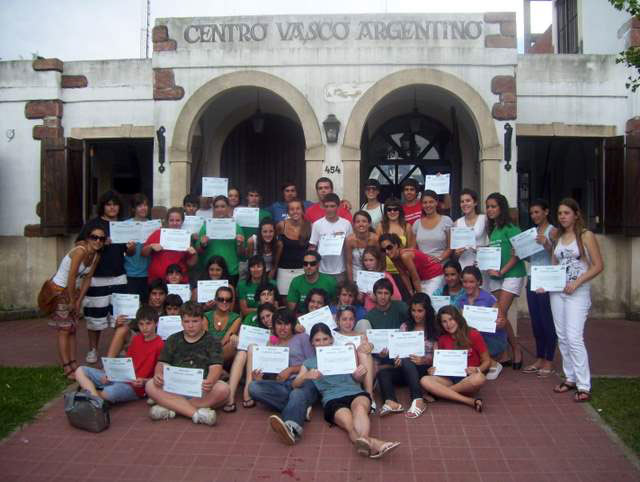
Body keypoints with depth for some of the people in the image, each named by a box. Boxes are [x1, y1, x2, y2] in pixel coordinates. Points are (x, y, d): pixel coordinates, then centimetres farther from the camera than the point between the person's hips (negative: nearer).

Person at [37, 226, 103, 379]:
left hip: (74, 290, 8)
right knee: (64, 330, -6)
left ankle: (73, 364, 15)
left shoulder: (97, 256, -2)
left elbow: (87, 279, 3)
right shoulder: (80, 251, -26)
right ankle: (67, 368, -4)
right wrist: (71, 301, -16)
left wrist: (78, 301, -1)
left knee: (73, 330, 9)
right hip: (59, 290, -7)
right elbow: (71, 277, -25)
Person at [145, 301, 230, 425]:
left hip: (201, 389, -2)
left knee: (223, 389, -32)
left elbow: (215, 367, -8)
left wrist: (210, 382, -31)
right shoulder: (173, 340, 16)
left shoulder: (212, 341, 6)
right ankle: (196, 413, -35)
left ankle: (170, 407, -28)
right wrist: (158, 375, -16)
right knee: (150, 386, -25)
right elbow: (162, 363, 10)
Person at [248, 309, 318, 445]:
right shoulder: (272, 344, 29)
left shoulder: (302, 337, 20)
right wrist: (259, 378, -6)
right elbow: (269, 370, 17)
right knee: (253, 387, -26)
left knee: (298, 395, -40)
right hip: (281, 385, 4)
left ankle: (292, 427, -72)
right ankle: (301, 408, -32)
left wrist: (291, 369, -6)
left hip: (303, 382, -4)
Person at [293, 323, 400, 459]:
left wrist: (360, 374, -3)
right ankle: (372, 444, -63)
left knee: (360, 407, -38)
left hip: (355, 392, 1)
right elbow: (295, 384, 9)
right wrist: (306, 376, -15)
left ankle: (363, 441, -66)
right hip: (332, 399, -1)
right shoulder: (309, 362, 22)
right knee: (348, 423, -36)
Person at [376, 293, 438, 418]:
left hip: (425, 369, -3)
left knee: (406, 362, -35)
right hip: (405, 370, 4)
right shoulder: (405, 327, 12)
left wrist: (423, 360, -22)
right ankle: (391, 402, -50)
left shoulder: (434, 329, 3)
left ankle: (418, 401, -46)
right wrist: (397, 358, -17)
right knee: (383, 373, -25)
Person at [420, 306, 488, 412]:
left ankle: (439, 393, -20)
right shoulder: (442, 339, 9)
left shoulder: (473, 335, -1)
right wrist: (434, 369, -5)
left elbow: (486, 361, 3)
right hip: (449, 378, 3)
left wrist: (477, 370, -18)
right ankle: (471, 401, -29)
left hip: (468, 378, -3)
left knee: (479, 378, -38)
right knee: (425, 380, -26)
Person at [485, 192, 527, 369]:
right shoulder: (492, 230, 14)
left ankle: (516, 349, 6)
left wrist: (502, 271, -16)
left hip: (512, 275, -7)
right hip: (495, 276, 7)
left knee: (500, 314, -12)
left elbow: (516, 254, -12)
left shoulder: (510, 228, -7)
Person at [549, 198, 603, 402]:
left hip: (578, 293, -6)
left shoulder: (586, 236, -4)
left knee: (574, 338, -12)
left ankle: (584, 386, -6)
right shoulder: (558, 237, 13)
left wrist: (577, 282, -17)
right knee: (562, 337, 9)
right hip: (557, 291, 6)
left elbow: (598, 266, -8)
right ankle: (570, 378, 21)